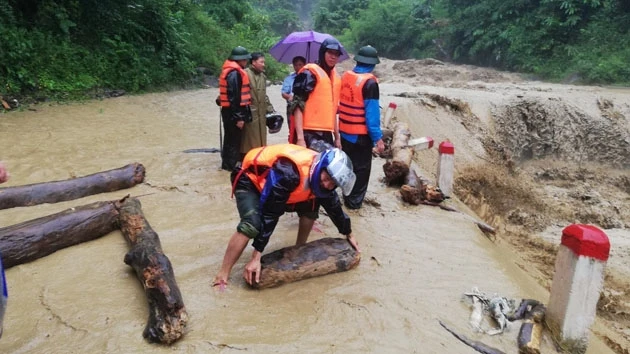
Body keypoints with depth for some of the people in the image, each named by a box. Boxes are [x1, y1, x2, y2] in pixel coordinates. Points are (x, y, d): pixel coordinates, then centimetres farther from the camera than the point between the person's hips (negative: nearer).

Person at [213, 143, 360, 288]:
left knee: (310, 207, 0)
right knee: (251, 224, -31)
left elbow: (333, 205, 4)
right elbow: (270, 214, -37)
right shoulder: (289, 172, -40)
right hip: (250, 180, -7)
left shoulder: (320, 176, -14)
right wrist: (256, 257, -34)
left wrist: (349, 234, 17)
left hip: (273, 181, 8)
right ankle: (221, 277, -19)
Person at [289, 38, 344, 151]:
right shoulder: (309, 73, -6)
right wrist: (300, 138, -19)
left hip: (326, 134, 8)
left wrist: (337, 136, 21)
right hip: (308, 133, -8)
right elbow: (298, 106, -12)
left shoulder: (336, 77, 17)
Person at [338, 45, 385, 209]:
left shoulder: (346, 76, 2)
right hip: (362, 133, -6)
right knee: (361, 168, 9)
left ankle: (347, 197, 32)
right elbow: (372, 112, -19)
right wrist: (378, 137, -14)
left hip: (345, 131, 7)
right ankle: (354, 201, 15)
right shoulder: (370, 82, -18)